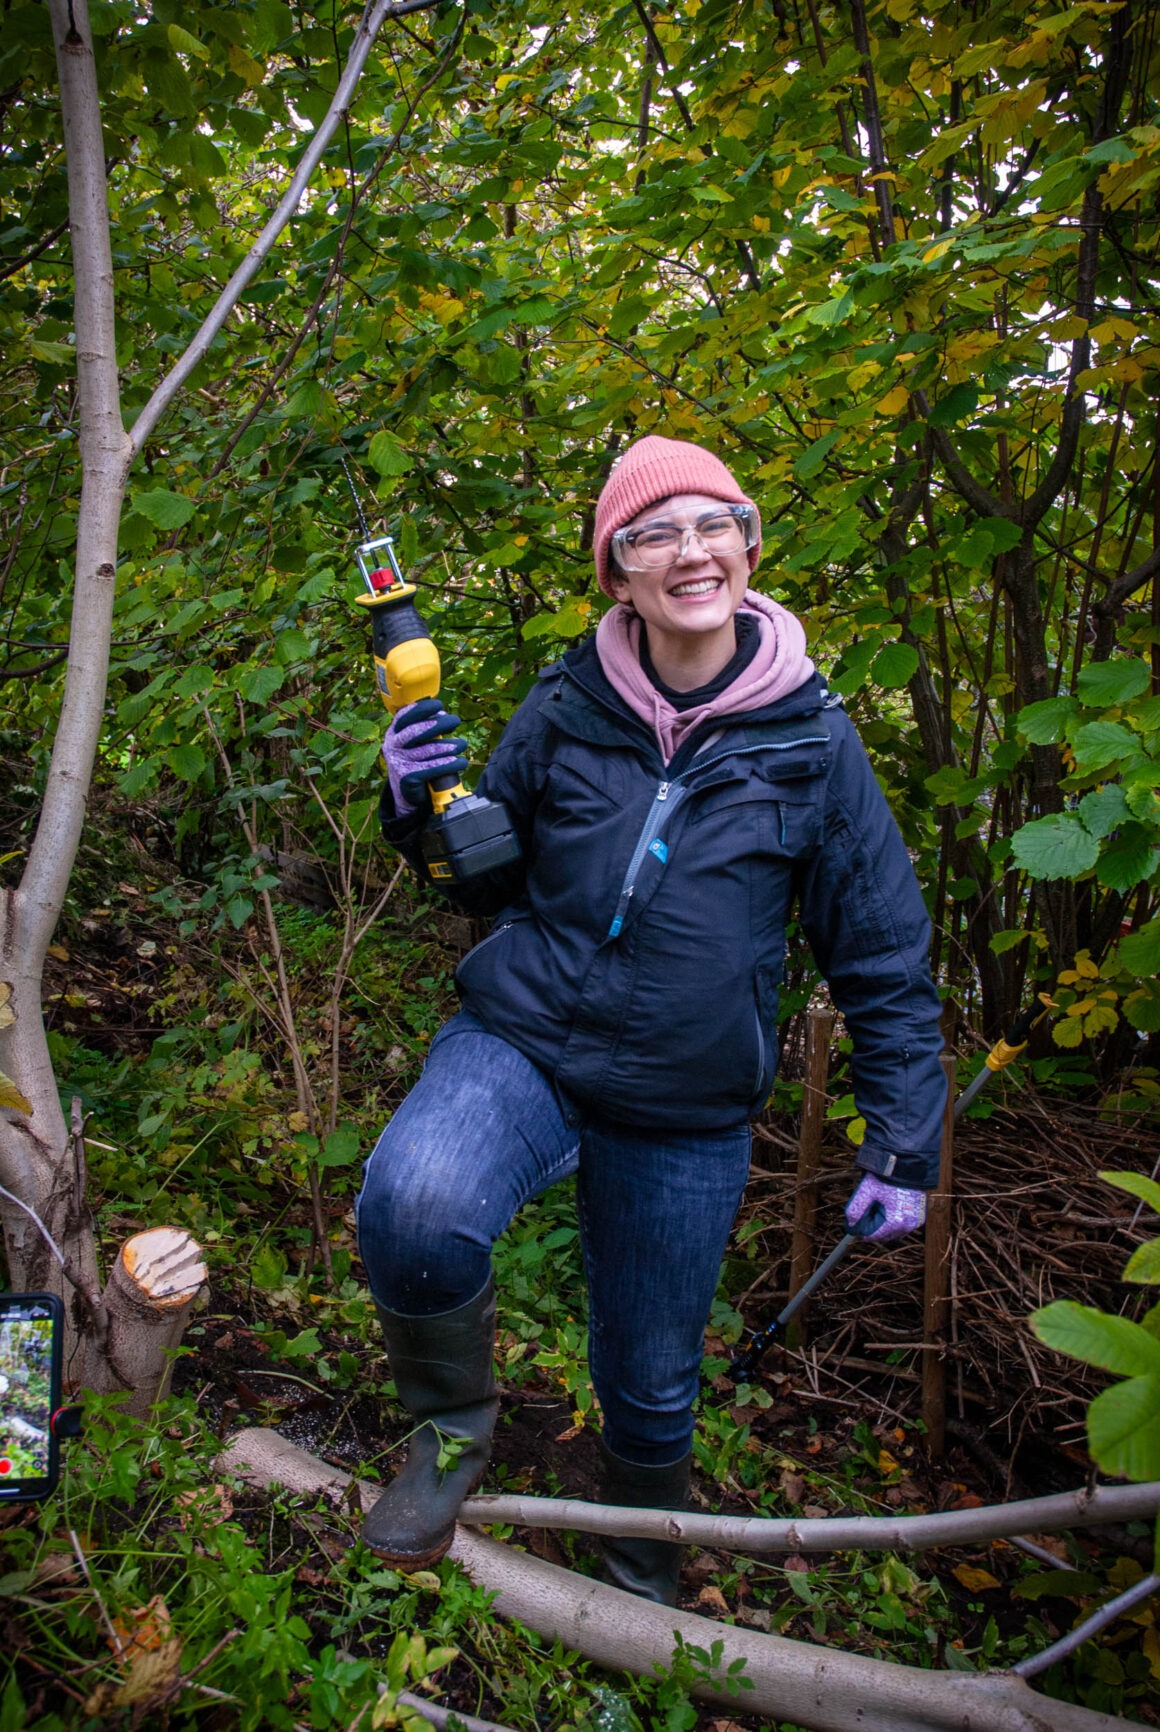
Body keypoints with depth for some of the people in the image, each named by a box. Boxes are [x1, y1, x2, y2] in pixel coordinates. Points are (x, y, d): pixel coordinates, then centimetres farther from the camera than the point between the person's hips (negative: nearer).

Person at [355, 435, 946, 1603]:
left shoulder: (810, 738, -6)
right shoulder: (565, 709, -4)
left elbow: (883, 956, 1)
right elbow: (490, 879, 10)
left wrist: (903, 1146, 0)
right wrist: (422, 807, -12)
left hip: (688, 1114, 1)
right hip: (521, 1037, 0)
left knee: (652, 1384, 16)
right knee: (414, 1203, -33)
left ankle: (642, 1568, 52)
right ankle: (452, 1425, 2)